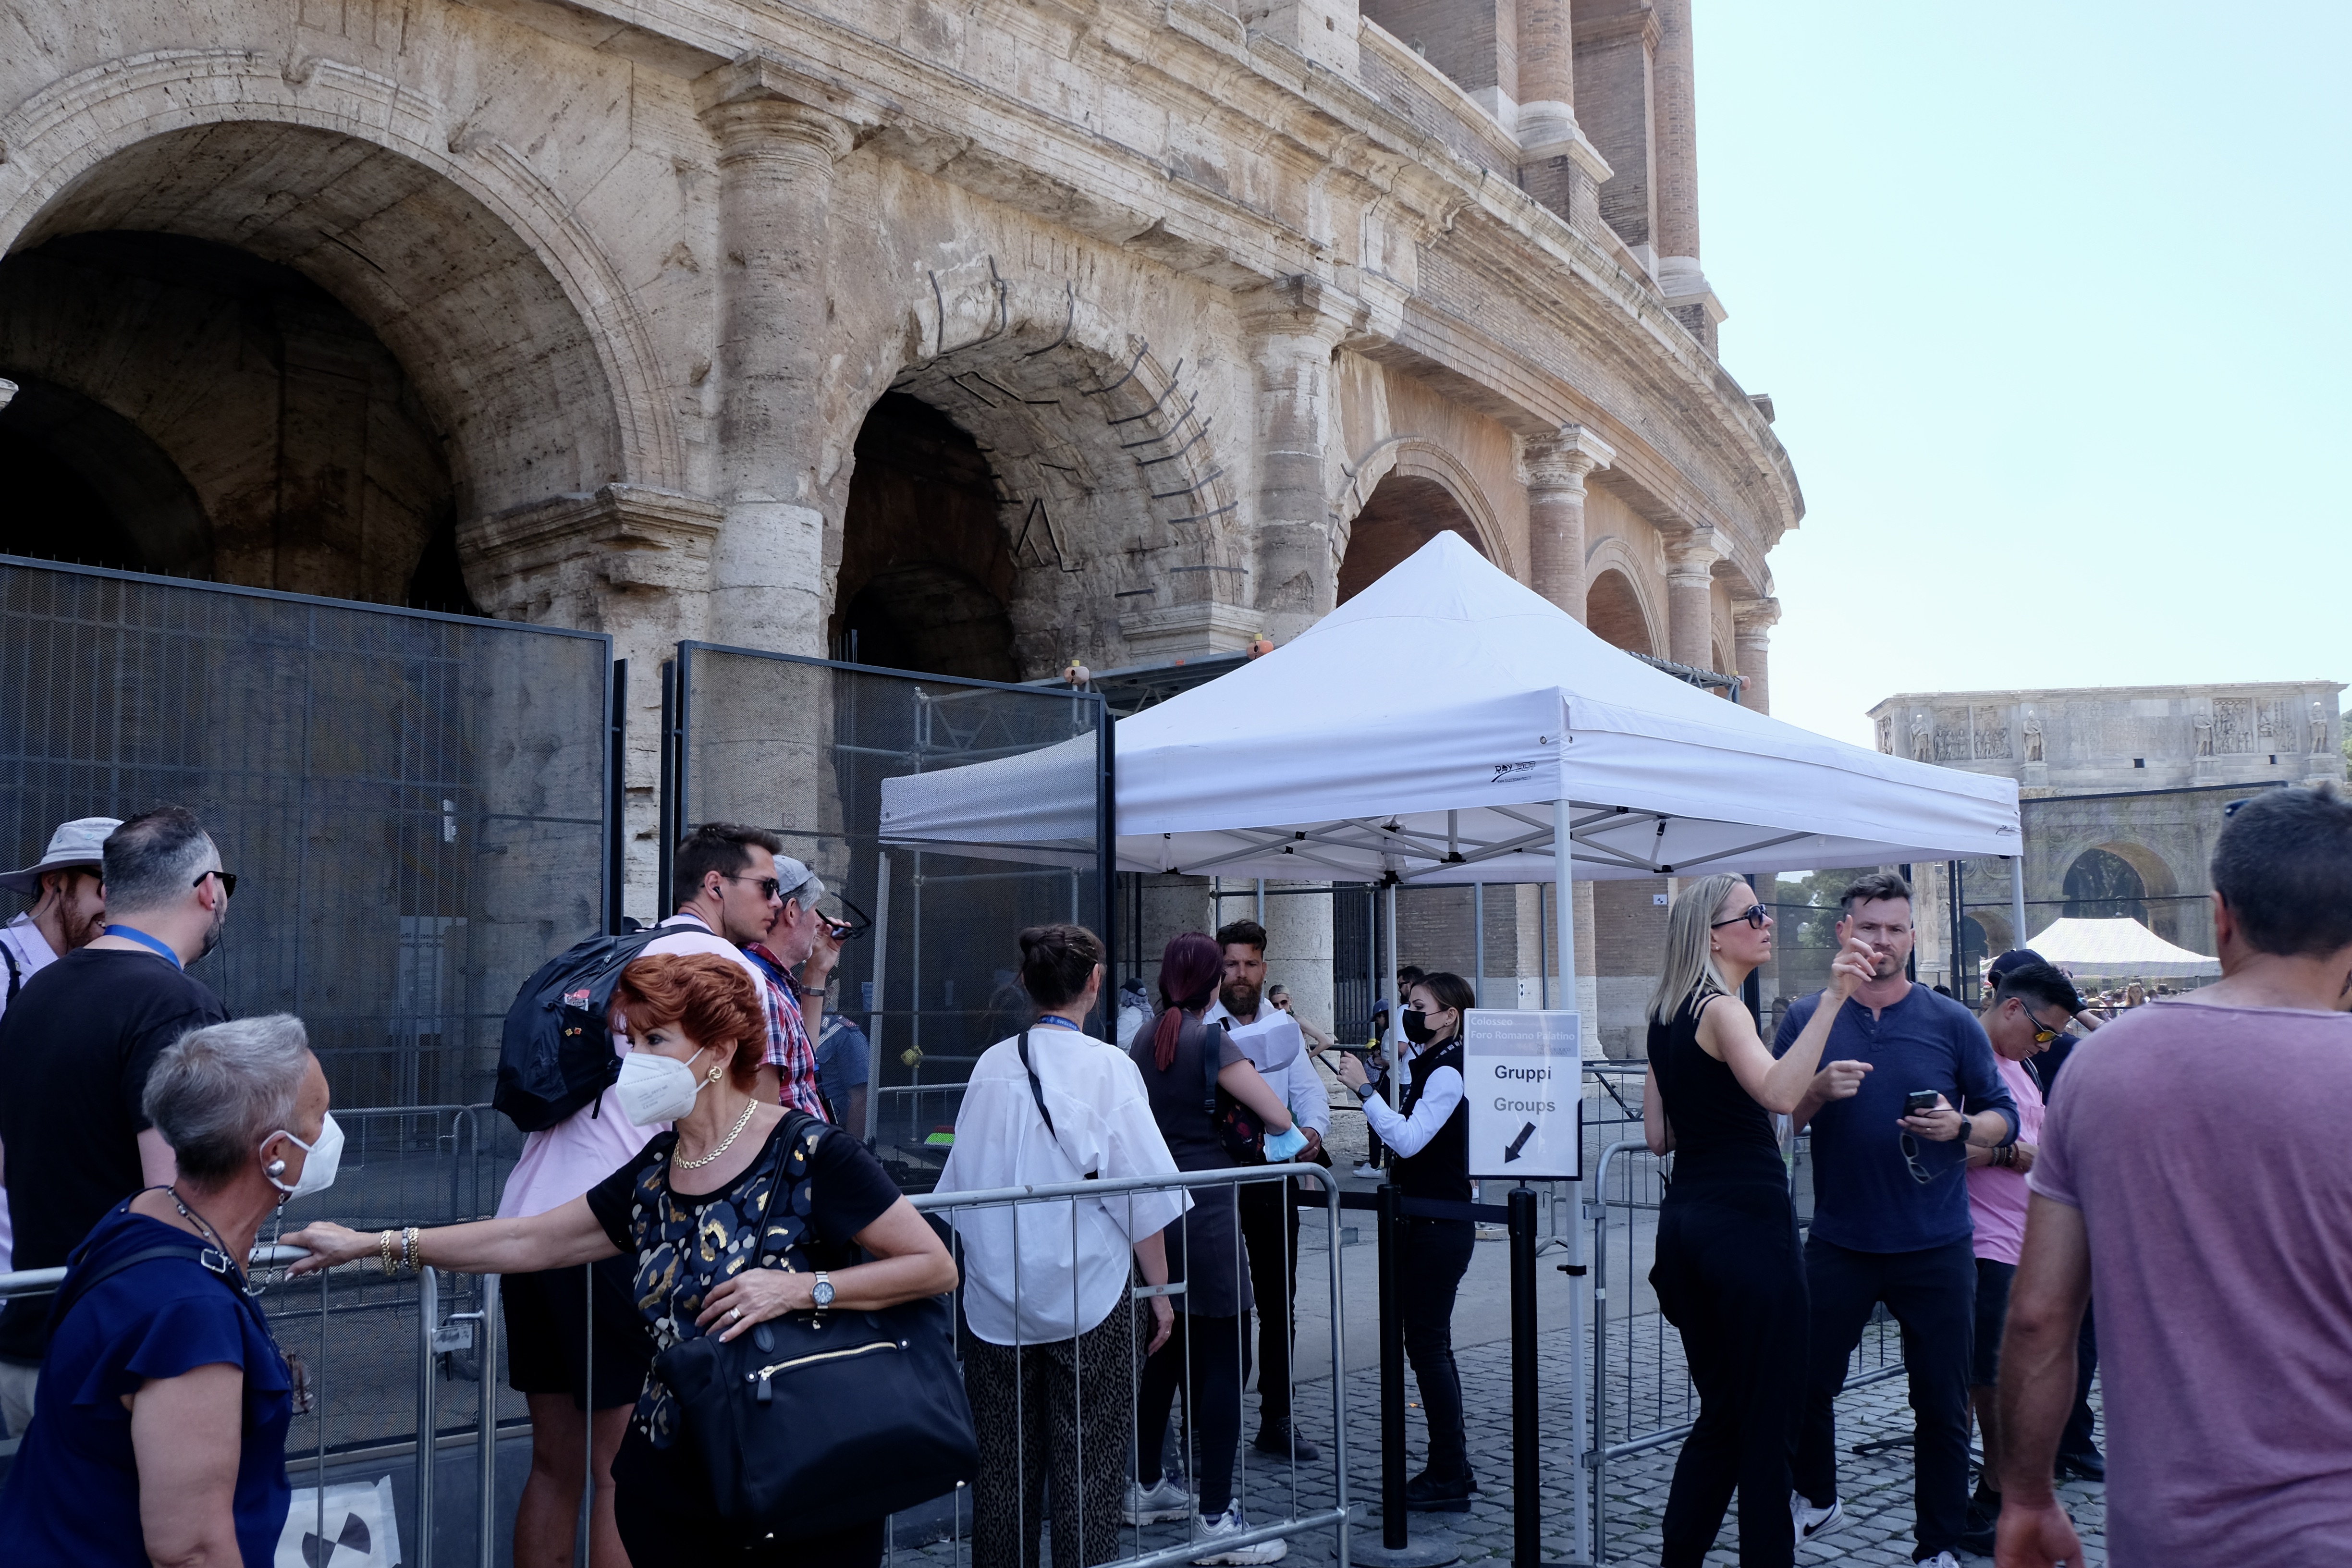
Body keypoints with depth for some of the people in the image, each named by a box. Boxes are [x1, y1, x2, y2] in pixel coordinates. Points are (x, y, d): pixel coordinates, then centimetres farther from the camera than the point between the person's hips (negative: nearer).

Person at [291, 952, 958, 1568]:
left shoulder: (809, 1154, -14)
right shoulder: (652, 1175, 6)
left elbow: (935, 1265, -14)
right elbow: (526, 1242, 12)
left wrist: (803, 1287, -23)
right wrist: (371, 1245, 12)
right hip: (671, 1484, 6)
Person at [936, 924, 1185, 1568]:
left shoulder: (991, 1065, 1)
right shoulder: (1107, 1067, -10)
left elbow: (959, 1187, 6)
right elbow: (1142, 1198, -10)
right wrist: (1160, 1291, 0)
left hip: (996, 1298, 4)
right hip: (1087, 1295, -4)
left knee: (1003, 1466, 13)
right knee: (1088, 1468, 4)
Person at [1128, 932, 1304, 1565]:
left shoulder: (1143, 1043, 9)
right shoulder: (1211, 1042, -13)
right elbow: (1279, 1117, -14)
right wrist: (1245, 1076, 4)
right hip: (1207, 1212, -8)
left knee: (1166, 1351, 19)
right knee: (1222, 1362, -4)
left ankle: (1147, 1486, 30)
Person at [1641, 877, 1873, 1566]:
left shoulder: (1667, 1015, 14)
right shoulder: (1721, 1010, -13)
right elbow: (1778, 1094, -31)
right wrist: (1833, 998, -35)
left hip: (1686, 1223, 9)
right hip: (1747, 1225, -9)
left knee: (1721, 1413, 16)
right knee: (1769, 1422, -1)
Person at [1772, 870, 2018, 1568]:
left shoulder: (1952, 1023, 2)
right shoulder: (1808, 1018, 3)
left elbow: (2004, 1116, 5)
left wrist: (1959, 1126, -16)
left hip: (1935, 1246, 0)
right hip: (1839, 1242, 1)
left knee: (1943, 1402, 5)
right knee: (1806, 1381, 6)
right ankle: (1815, 1498, 32)